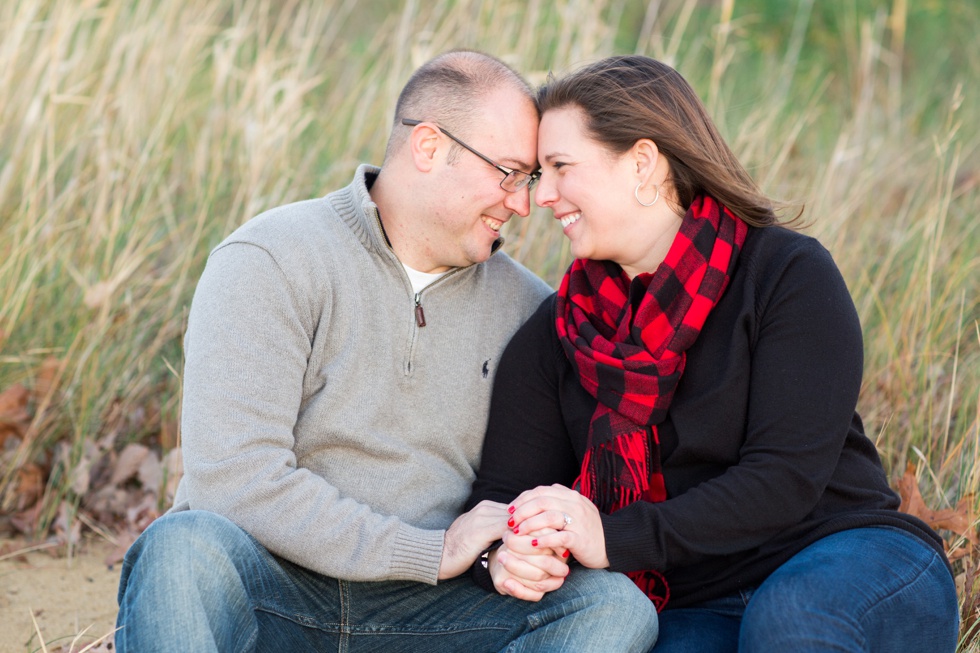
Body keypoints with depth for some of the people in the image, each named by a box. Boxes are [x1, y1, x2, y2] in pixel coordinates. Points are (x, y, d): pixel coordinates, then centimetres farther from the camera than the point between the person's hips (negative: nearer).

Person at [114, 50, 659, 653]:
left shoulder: (525, 305, 11)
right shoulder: (270, 263, -6)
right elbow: (233, 481, -17)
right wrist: (433, 551, -15)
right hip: (274, 592, -4)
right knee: (186, 544, -37)